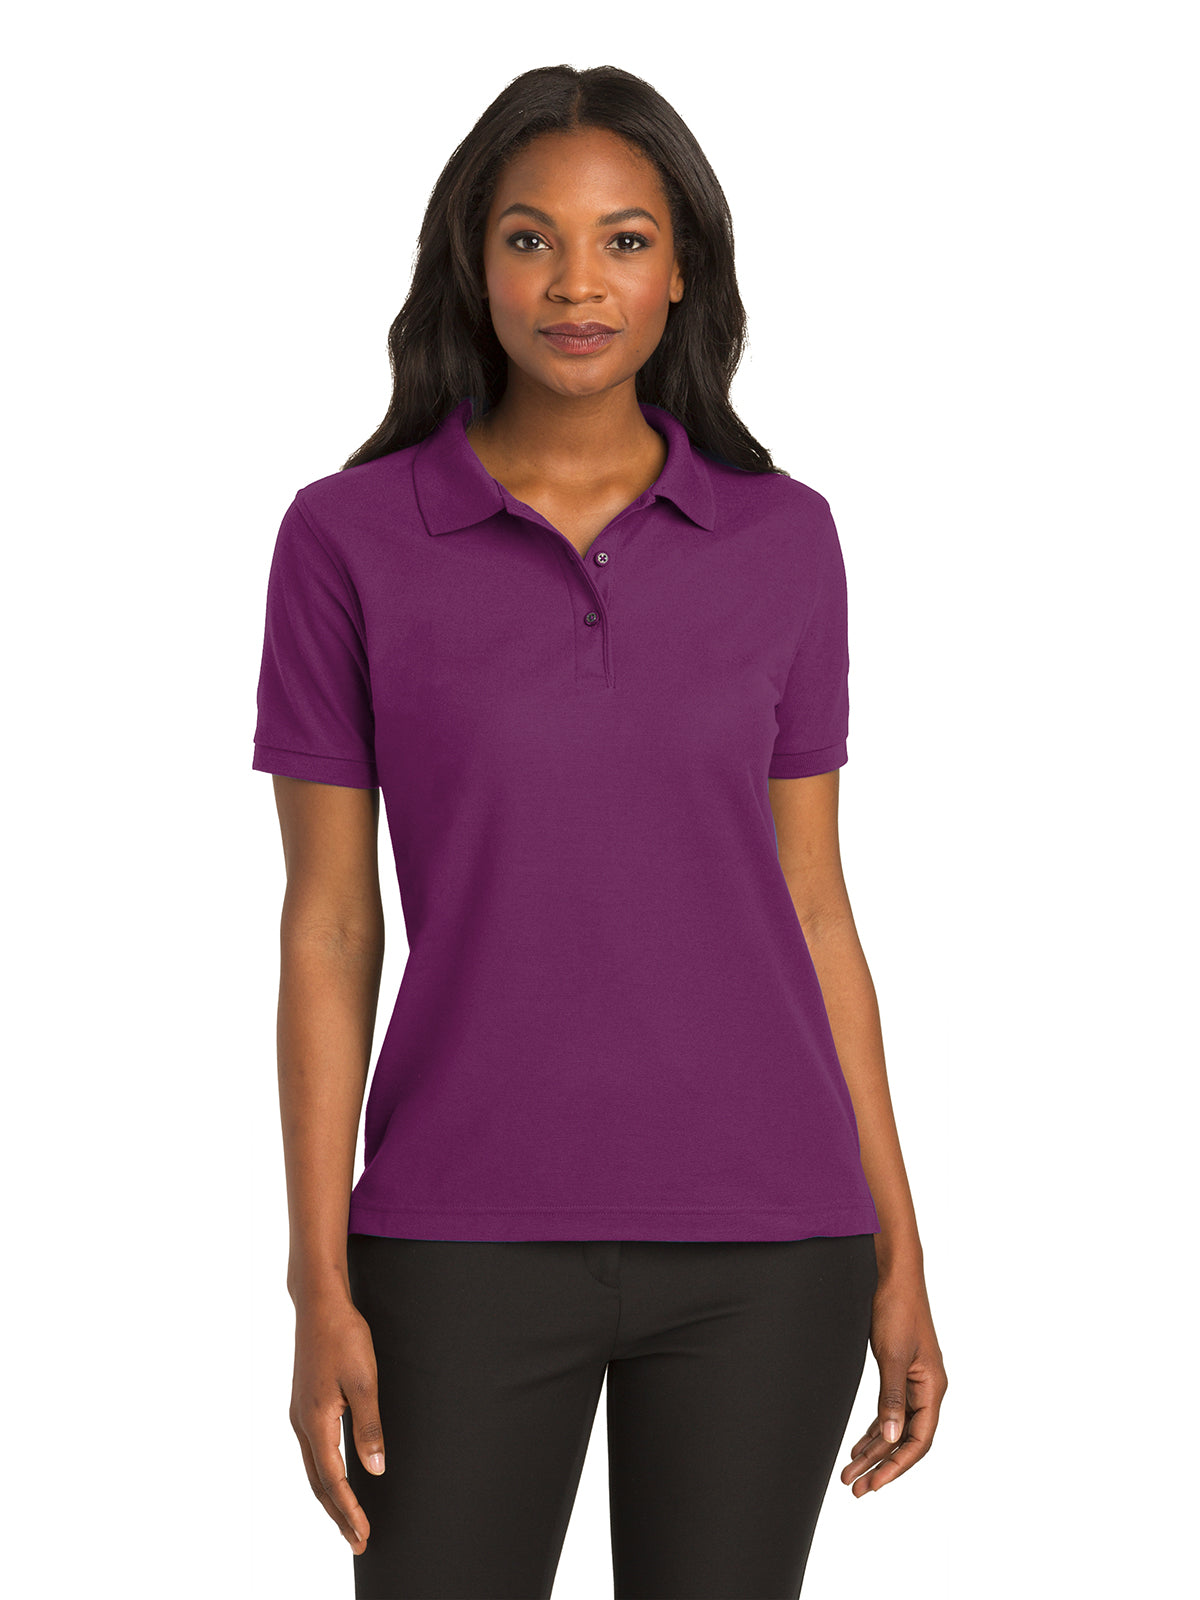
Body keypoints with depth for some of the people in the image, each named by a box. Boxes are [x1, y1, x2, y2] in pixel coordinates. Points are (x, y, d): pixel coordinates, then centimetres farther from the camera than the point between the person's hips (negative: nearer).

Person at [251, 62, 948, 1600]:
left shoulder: (782, 540, 2)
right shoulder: (350, 538, -3)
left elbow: (808, 906, 7)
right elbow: (329, 925, -1)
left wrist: (897, 1255, 6)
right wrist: (321, 1292, -5)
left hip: (757, 1239, 2)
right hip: (475, 1240, -1)